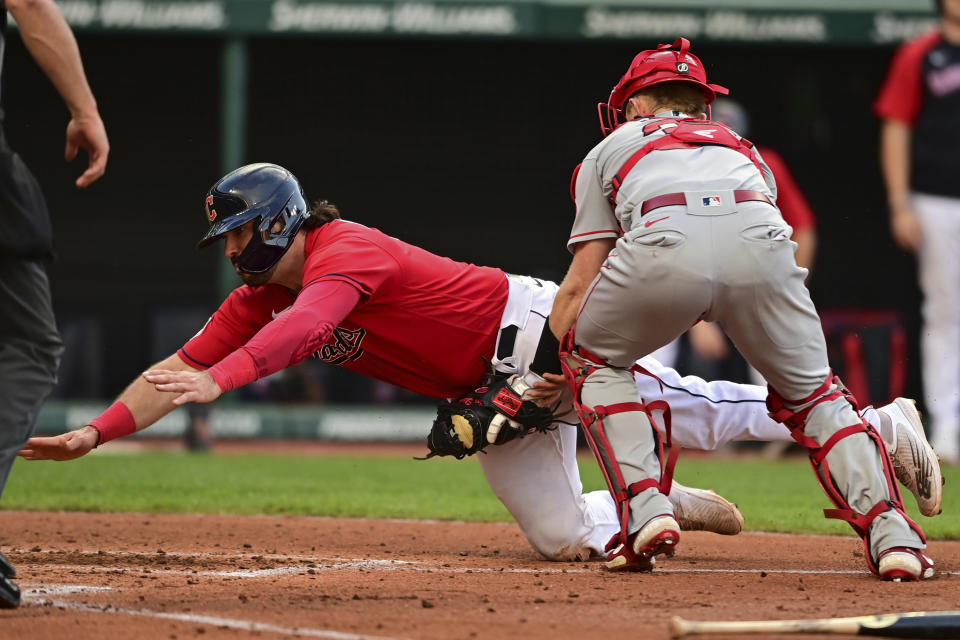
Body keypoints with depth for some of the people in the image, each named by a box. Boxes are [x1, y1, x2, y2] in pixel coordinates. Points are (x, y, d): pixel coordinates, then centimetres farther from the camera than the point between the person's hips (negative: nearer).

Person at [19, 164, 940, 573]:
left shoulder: (344, 252, -19)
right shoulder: (257, 298, 7)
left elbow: (309, 323, -40)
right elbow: (180, 368, 6)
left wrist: (218, 381, -54)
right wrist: (93, 431, -6)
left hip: (531, 330, -8)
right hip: (488, 397, 8)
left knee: (694, 409, -13)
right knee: (563, 536, -4)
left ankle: (881, 426, -5)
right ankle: (675, 507, 21)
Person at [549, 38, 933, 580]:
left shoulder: (613, 149, 36)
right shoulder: (743, 150, 44)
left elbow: (579, 286, 28)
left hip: (666, 241, -2)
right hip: (763, 243, 2)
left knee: (595, 360, 25)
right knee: (813, 392, 22)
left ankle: (645, 514, 8)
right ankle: (893, 535, 3)